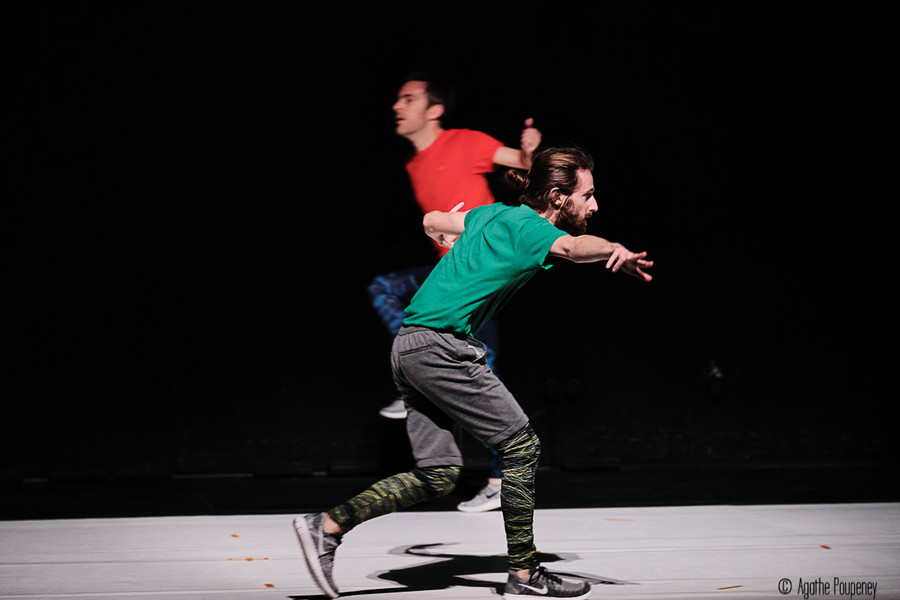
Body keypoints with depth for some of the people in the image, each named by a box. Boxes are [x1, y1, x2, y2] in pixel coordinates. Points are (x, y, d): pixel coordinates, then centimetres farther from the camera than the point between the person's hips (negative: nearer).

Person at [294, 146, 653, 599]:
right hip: (439, 344, -9)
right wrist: (619, 251, -21)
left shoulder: (498, 214, 18)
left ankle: (328, 526, 6)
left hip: (409, 347, 9)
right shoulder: (526, 226, -9)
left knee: (438, 475, 9)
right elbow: (572, 247, -32)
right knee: (522, 444, -4)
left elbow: (432, 222, 32)